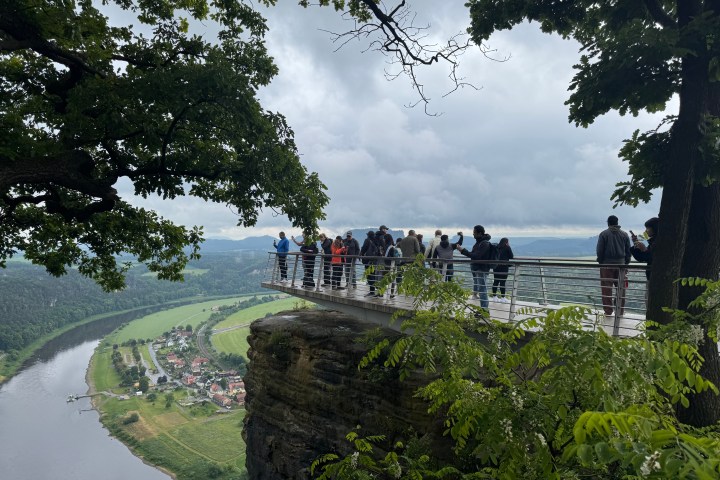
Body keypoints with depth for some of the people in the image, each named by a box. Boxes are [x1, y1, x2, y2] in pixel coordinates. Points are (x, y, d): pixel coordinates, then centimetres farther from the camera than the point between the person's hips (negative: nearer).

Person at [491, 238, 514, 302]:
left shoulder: (498, 247, 14)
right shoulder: (507, 248, -2)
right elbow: (511, 257, 1)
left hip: (496, 266, 6)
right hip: (504, 266, -6)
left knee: (496, 281, 7)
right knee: (502, 282, -4)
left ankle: (494, 296, 11)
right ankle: (502, 297, -1)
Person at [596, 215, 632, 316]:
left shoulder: (604, 234, -3)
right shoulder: (624, 234, 8)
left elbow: (599, 251, -5)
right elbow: (628, 251, 10)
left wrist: (600, 262, 6)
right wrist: (626, 263, 16)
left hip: (607, 264, -3)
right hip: (621, 264, 3)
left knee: (607, 289, 1)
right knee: (621, 289, 9)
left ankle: (608, 311, 2)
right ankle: (620, 311, 12)